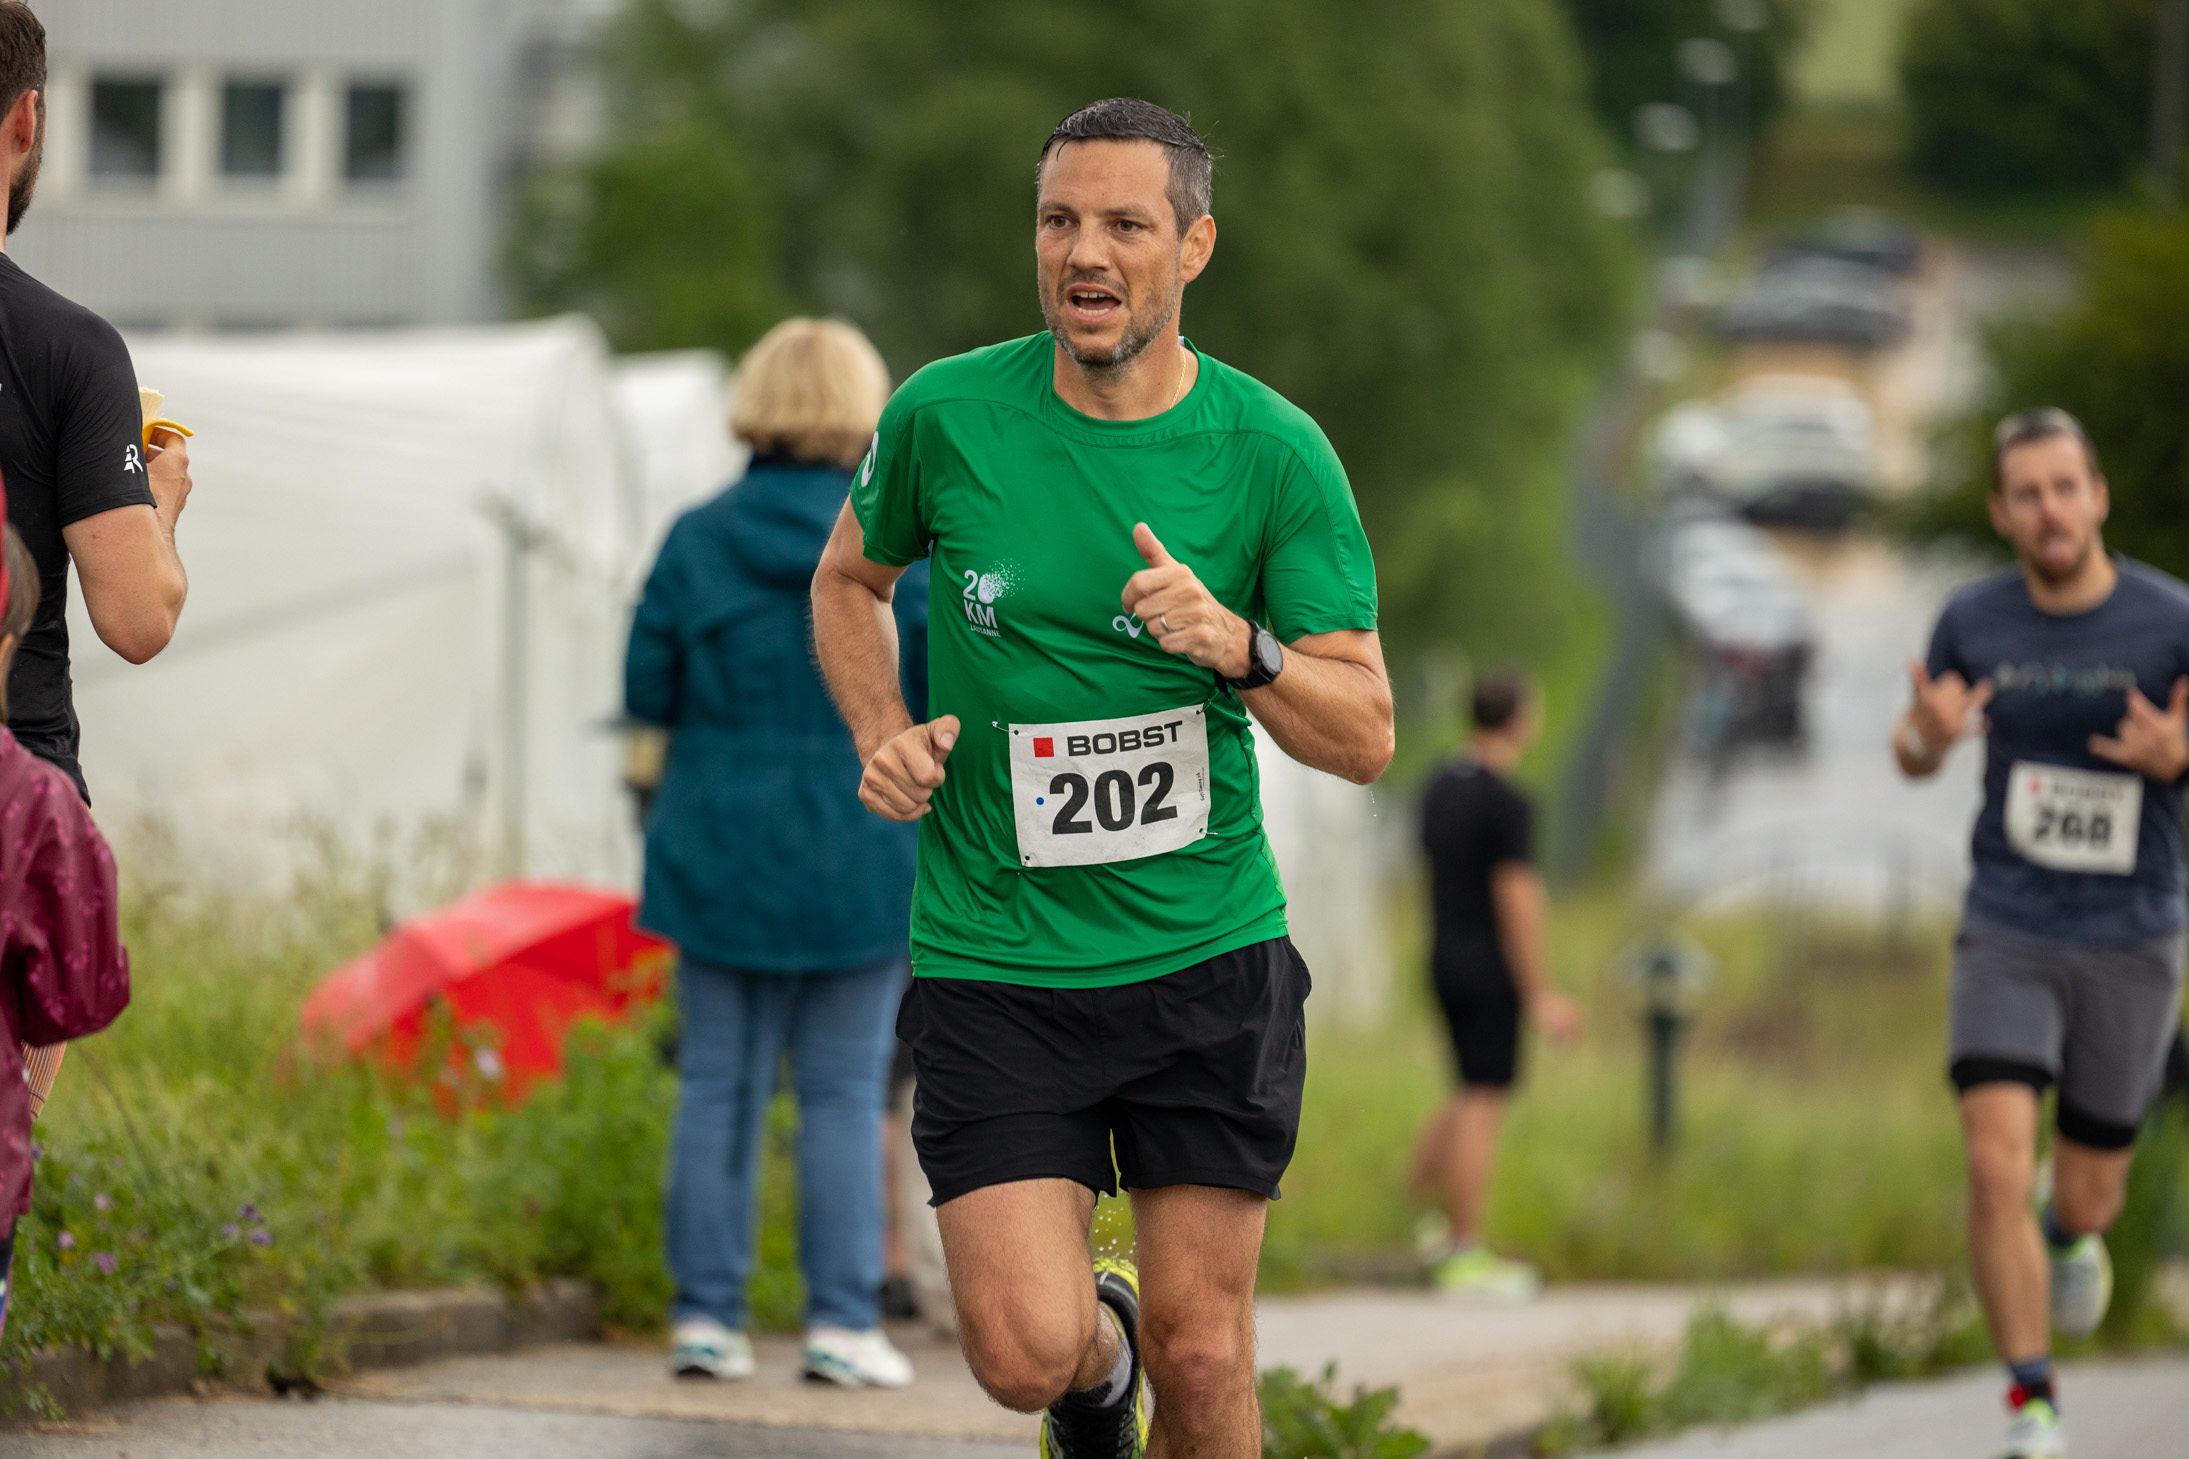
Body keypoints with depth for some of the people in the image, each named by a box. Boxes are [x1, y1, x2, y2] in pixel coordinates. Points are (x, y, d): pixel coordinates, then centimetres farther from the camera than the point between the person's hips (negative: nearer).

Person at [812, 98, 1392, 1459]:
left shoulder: (1275, 453, -5)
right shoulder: (946, 415, -3)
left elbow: (1366, 734, -4)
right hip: (993, 958, 0)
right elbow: (849, 581, 18)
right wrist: (884, 734, 0)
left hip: (1207, 953, 0)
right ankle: (1103, 1330, 27)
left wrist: (1234, 642, -22)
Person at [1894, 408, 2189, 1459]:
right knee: (1996, 1165, -17)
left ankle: (2071, 1234, 50)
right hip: (2006, 932, 1)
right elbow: (1916, 751, 12)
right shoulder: (1974, 623, -4)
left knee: (2086, 1196, 10)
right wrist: (1927, 734, -13)